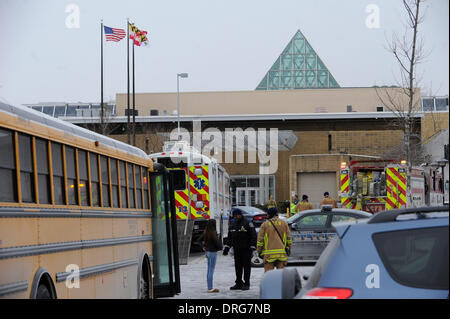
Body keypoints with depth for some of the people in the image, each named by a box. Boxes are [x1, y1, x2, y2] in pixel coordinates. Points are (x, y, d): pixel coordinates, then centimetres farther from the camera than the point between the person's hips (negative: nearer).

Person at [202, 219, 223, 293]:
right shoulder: (213, 233, -18)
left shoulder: (205, 232, 6)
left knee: (209, 270, 13)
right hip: (213, 252, -8)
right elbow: (217, 242, -16)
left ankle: (209, 287, 17)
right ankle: (210, 288, -6)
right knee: (211, 270, -6)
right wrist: (220, 247, 3)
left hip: (207, 252, 8)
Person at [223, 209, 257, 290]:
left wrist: (252, 248, -17)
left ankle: (246, 284, 1)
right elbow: (229, 238, 21)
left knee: (246, 266, -3)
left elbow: (253, 236, -11)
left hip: (246, 249, -6)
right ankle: (239, 283, 15)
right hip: (237, 250, 6)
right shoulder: (233, 225, 13)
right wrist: (226, 247, 14)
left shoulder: (247, 223, -8)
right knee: (238, 267, 8)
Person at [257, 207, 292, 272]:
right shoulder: (284, 223, 7)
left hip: (269, 253, -2)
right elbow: (289, 238, 8)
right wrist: (288, 248, 18)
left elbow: (260, 239, 0)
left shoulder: (265, 224, 1)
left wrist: (259, 251, 9)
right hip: (282, 253, 2)